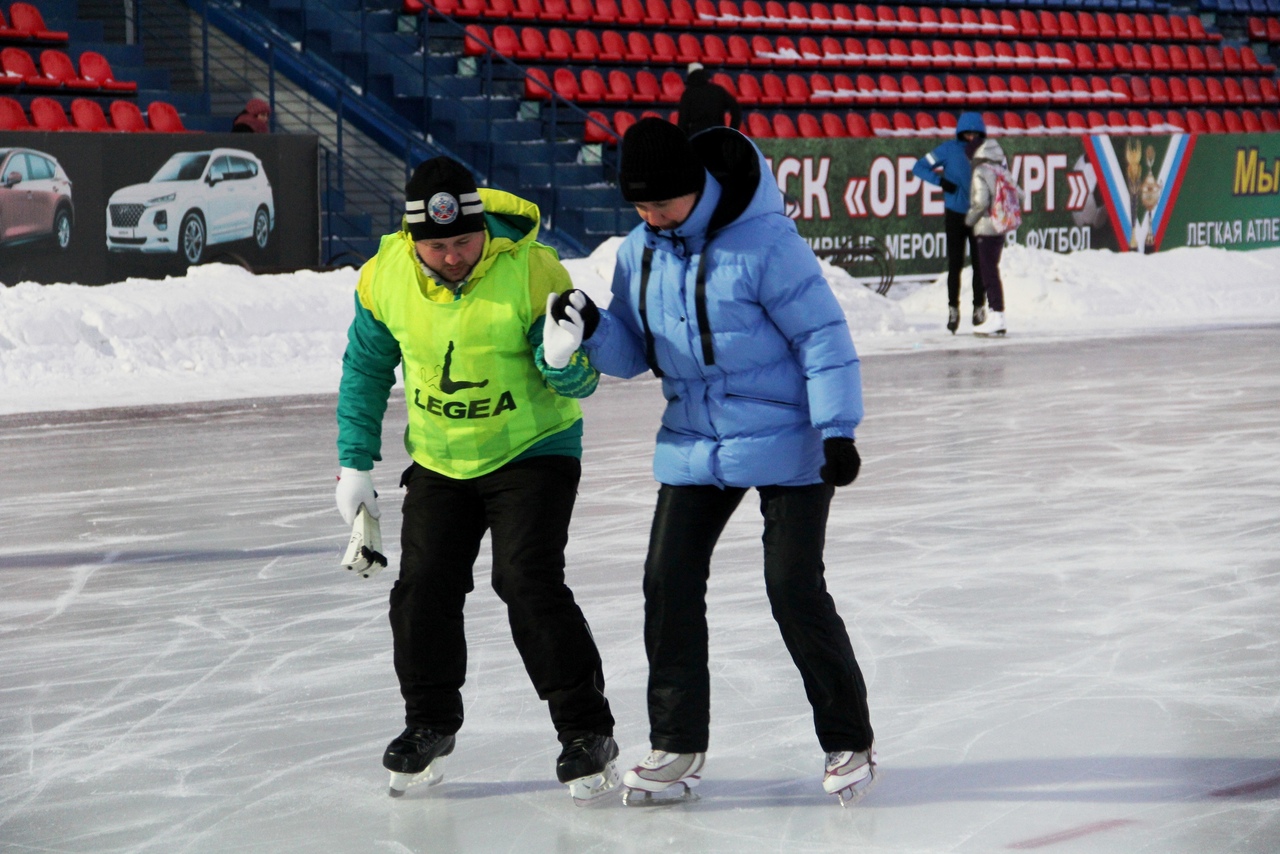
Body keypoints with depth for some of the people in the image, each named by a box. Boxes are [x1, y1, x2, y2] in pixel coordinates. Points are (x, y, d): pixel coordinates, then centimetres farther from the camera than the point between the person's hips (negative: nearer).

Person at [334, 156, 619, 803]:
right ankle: (430, 722, 24)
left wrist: (564, 363, -40)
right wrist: (355, 461, 5)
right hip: (439, 460, 4)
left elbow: (578, 382, -17)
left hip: (531, 452, -4)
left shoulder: (533, 272, -23)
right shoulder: (384, 278, -11)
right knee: (423, 587, 1)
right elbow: (366, 368, 6)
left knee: (528, 582, -16)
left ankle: (587, 731, -5)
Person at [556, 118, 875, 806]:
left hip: (785, 443, -6)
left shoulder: (763, 242, -19)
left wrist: (837, 431, -19)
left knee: (795, 590, -6)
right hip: (693, 446, 6)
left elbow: (822, 333, -16)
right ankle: (678, 745, 13)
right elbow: (634, 351, 10)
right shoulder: (641, 252, 2)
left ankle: (848, 742, 9)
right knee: (668, 583, 0)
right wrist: (593, 331, -12)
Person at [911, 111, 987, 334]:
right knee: (955, 264, 0)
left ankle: (980, 306, 11)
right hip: (955, 214, -1)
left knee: (980, 263, 3)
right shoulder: (950, 149, -3)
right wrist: (941, 181, -16)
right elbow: (919, 167, -2)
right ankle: (953, 309, 5)